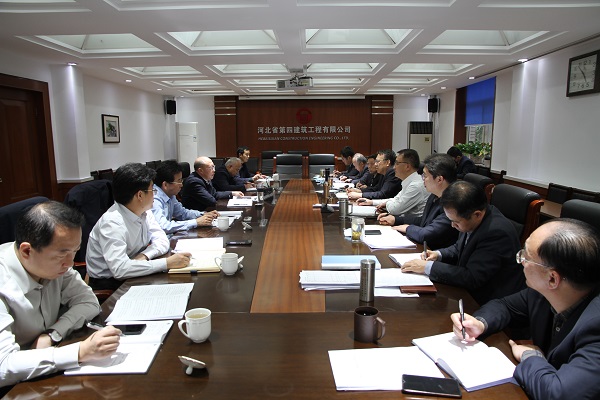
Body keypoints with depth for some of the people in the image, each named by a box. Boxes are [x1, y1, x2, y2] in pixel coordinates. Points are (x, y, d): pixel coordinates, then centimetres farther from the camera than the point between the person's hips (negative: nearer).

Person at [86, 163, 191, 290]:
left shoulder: (143, 212, -5)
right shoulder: (112, 222, -27)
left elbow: (162, 240, -3)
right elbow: (119, 269, -36)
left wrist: (144, 255, -23)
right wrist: (167, 263, -36)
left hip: (130, 277, 7)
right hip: (107, 284, -6)